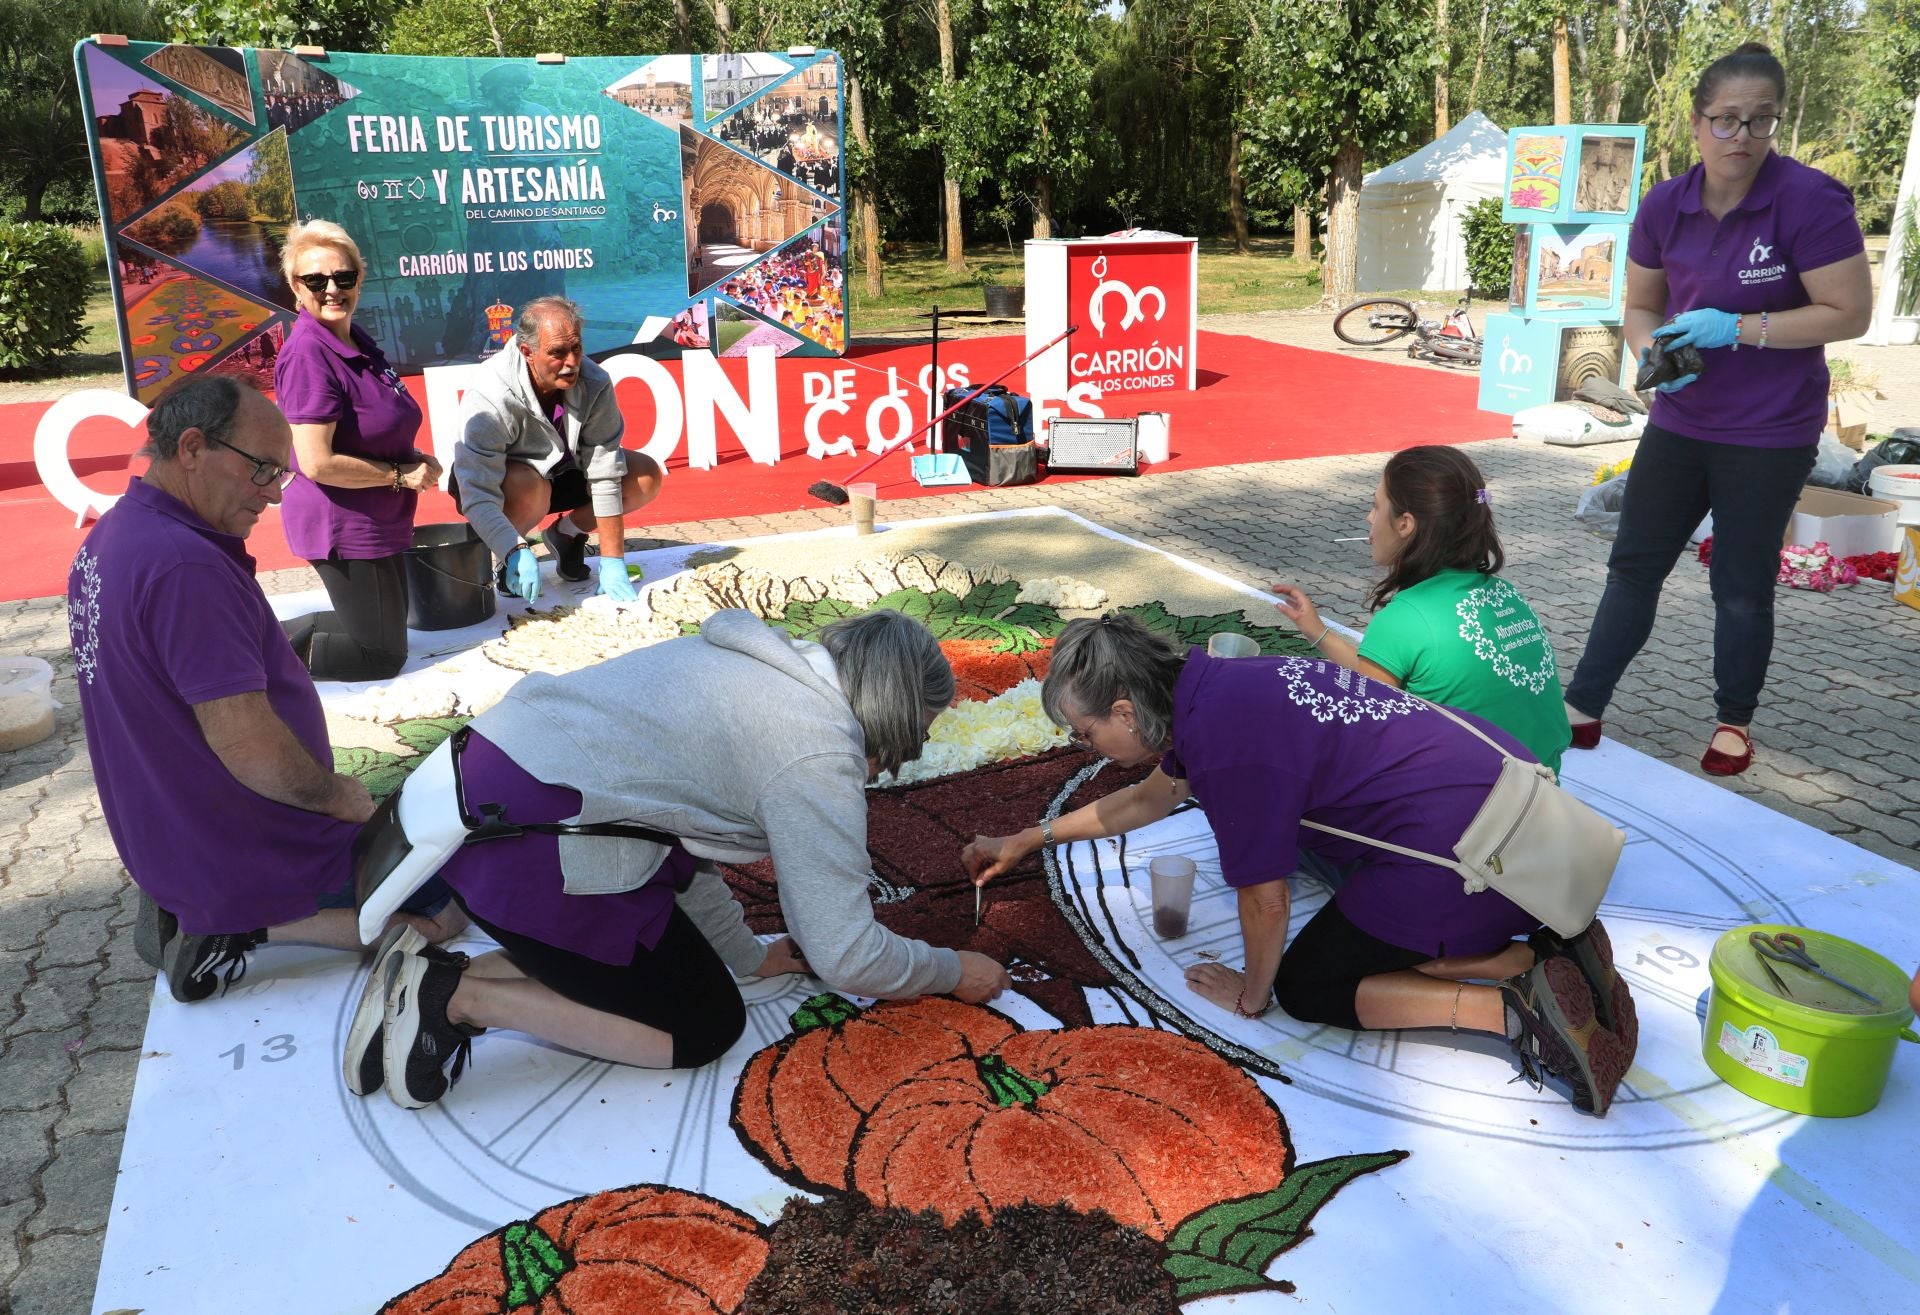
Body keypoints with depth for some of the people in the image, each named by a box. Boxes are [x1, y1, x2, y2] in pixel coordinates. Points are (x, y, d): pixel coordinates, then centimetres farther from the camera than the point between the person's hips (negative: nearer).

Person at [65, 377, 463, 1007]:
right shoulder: (185, 565, -29)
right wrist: (338, 795, -13)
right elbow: (248, 746, -30)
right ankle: (241, 929, -5)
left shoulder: (108, 539, 3)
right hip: (249, 856, -10)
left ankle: (191, 912, 11)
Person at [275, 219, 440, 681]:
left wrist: (415, 458, 1)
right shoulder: (308, 354, -21)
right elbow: (317, 463, -26)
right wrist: (401, 474, -16)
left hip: (378, 521, 9)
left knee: (384, 632, 23)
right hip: (343, 527, -9)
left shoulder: (356, 342, 6)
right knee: (382, 655, 4)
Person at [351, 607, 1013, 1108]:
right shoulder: (819, 749, -10)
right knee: (706, 1027, 7)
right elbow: (844, 954, -9)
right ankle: (460, 997, -1)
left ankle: (441, 977, 12)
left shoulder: (751, 665, 16)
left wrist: (746, 954, 26)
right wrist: (954, 971, 8)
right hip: (534, 853, -9)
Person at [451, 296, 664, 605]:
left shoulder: (594, 384, -24)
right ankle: (507, 559, -7)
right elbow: (477, 498, -39)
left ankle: (567, 532, 7)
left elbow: (605, 475, -24)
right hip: (499, 482, -4)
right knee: (528, 486, -39)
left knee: (647, 477, -14)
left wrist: (612, 562, -25)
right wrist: (516, 552, -55)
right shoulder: (488, 399, -34)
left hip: (563, 469, 4)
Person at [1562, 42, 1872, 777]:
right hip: (1680, 423, 4)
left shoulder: (1809, 200, -16)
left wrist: (1735, 328, -22)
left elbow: (1850, 314, -15)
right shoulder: (1664, 206, -3)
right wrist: (1653, 353, -13)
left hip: (1770, 435, -4)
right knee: (1633, 565, 6)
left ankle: (1735, 723, 25)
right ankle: (1582, 708, 14)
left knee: (1742, 586, 7)